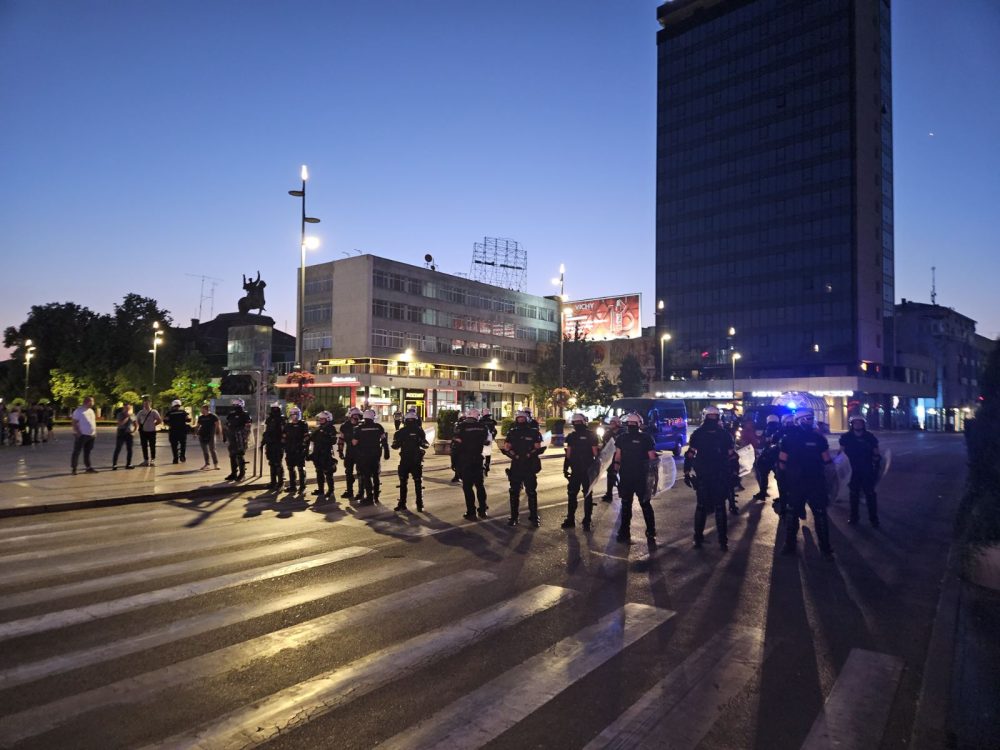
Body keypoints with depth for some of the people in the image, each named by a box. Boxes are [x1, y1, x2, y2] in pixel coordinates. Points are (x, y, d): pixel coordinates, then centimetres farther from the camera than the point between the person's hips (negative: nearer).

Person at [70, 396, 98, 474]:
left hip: (91, 435, 7)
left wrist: (95, 431, 13)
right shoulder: (79, 411, -9)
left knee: (87, 452, 12)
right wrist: (78, 433, -19)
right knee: (77, 452, 0)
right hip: (82, 435, -7)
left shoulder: (91, 411, 14)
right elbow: (74, 423, -12)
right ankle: (74, 468, 5)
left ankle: (89, 468, 15)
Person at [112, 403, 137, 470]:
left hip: (129, 434, 4)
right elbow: (121, 423, -19)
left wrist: (134, 431, -1)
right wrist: (127, 417, -16)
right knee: (117, 450, -6)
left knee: (129, 450, 4)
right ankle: (114, 465, -3)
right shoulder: (120, 415, -3)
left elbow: (136, 425, 15)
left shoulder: (132, 415, 8)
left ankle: (128, 464, 12)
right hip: (121, 434, -4)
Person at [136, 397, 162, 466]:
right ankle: (146, 460, 15)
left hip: (151, 431, -3)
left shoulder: (154, 412, -5)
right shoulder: (141, 412, 4)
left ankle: (152, 460, 11)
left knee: (152, 447, 2)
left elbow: (160, 420, -2)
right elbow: (137, 420, 18)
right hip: (143, 432, 3)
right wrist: (141, 426, 6)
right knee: (144, 447, 6)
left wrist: (153, 424, -5)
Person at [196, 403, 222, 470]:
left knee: (212, 450, -7)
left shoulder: (213, 416, -4)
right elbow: (198, 425, 20)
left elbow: (218, 424, -6)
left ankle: (215, 464, -2)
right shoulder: (200, 417, 11)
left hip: (211, 435, -5)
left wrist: (219, 432, -13)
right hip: (202, 435, 5)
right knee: (204, 451, 8)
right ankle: (207, 464, 16)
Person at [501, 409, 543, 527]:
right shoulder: (512, 433, 7)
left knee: (531, 492, 2)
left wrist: (528, 455, -20)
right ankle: (514, 517, 16)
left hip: (530, 466, -2)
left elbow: (537, 448, -4)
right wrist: (514, 455, -16)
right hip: (515, 466, 2)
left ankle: (534, 517, 11)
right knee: (514, 492, 6)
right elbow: (506, 448, 1)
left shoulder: (533, 432, 1)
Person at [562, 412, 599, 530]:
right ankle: (570, 519, 16)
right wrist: (565, 468, 10)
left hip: (588, 470, -5)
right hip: (575, 470, 5)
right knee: (572, 495, 7)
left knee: (588, 496, 3)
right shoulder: (571, 436, 9)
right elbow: (568, 453, 12)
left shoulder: (590, 435, -6)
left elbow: (595, 452, -7)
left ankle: (587, 521, 9)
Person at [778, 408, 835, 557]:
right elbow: (828, 463, -6)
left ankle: (790, 546, 16)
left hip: (795, 483, 1)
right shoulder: (819, 438, -10)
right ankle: (825, 548, 15)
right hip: (816, 484, -1)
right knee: (820, 515, 12)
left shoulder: (788, 438, -6)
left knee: (791, 514, 13)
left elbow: (782, 464, -4)